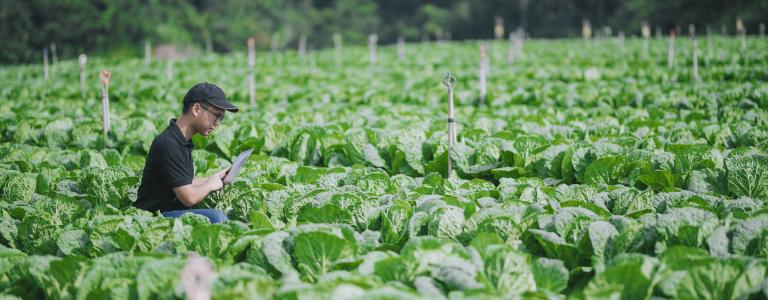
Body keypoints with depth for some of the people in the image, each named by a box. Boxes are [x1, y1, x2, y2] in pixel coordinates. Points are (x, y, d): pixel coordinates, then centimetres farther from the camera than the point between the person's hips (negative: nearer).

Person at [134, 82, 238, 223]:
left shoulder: (183, 141, 12)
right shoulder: (168, 144, -21)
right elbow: (189, 198, -19)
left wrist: (213, 179, 17)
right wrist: (210, 185, -1)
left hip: (170, 211, 11)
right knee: (216, 217, -27)